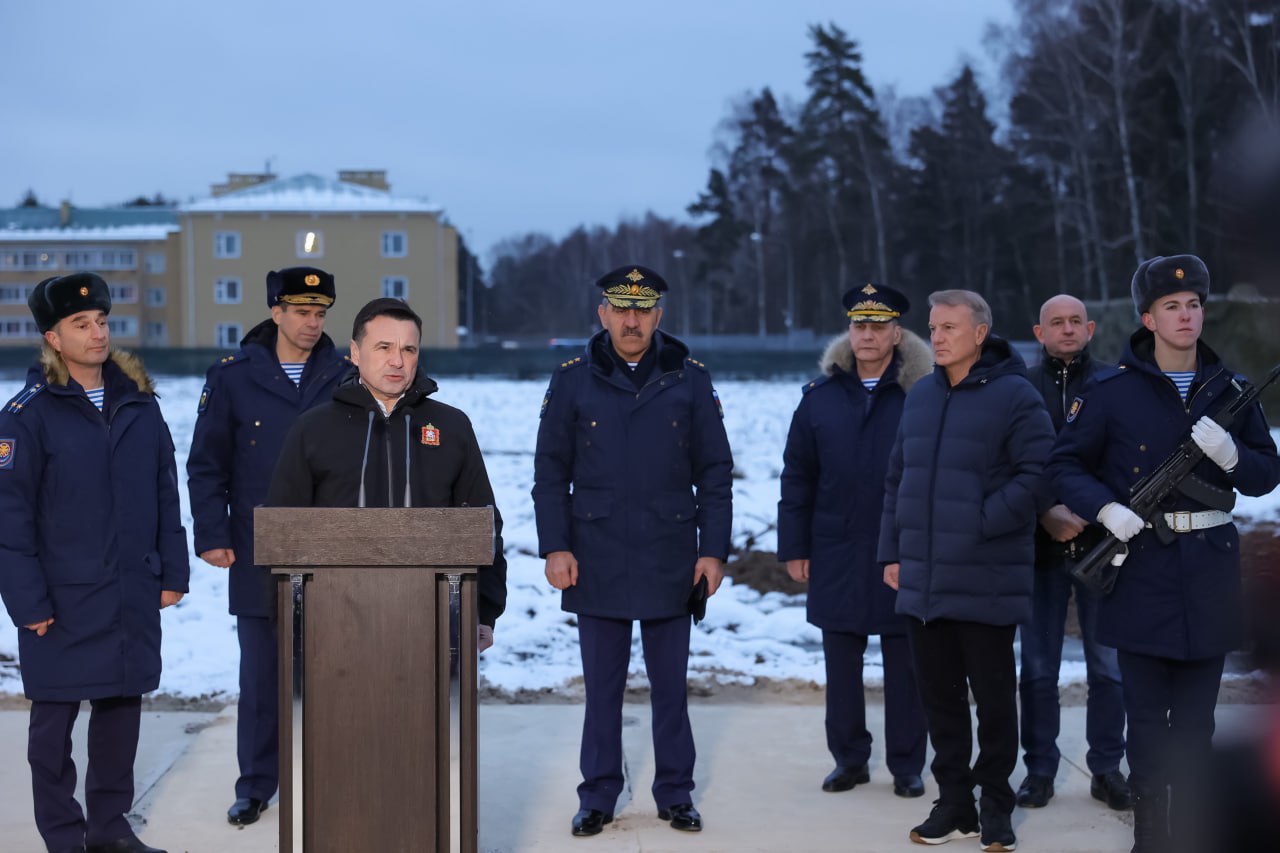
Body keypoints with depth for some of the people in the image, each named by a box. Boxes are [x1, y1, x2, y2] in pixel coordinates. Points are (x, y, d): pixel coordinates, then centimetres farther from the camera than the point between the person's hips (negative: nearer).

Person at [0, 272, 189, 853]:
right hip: (63, 598, -4)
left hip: (134, 596, 4)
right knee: (54, 717, 5)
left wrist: (172, 573, 7)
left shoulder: (139, 402, 7)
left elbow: (166, 494, 11)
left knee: (122, 708, 10)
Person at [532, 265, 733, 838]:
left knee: (671, 684, 9)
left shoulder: (689, 380, 2)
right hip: (598, 563, 0)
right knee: (602, 686, 7)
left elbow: (715, 472, 4)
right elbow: (550, 472, 3)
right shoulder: (572, 381, 1)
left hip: (670, 563, 0)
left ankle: (675, 794, 20)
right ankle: (598, 796, 17)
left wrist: (714, 549, -1)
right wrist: (555, 547, -5)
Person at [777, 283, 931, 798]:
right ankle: (849, 759, 22)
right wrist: (794, 547, 3)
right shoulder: (821, 397, 5)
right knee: (841, 663, 10)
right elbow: (797, 478, 7)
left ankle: (907, 765, 18)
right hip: (837, 556, 3)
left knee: (904, 664, 6)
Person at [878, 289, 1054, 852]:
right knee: (939, 695, 11)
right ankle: (954, 805, 21)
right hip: (922, 580, 6)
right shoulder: (920, 396, 12)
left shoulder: (1015, 396, -7)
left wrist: (980, 523, -18)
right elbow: (897, 479, 17)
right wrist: (893, 551, 11)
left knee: (994, 697, 4)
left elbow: (1036, 476, -14)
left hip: (986, 583, -6)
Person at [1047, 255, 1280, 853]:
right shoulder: (1112, 391, -2)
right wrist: (1105, 508, -16)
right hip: (1142, 565, -3)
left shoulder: (1229, 391, 7)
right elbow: (1065, 464, 1)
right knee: (1147, 714, 2)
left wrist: (1231, 455, -12)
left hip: (1210, 572, 3)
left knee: (1196, 717, 10)